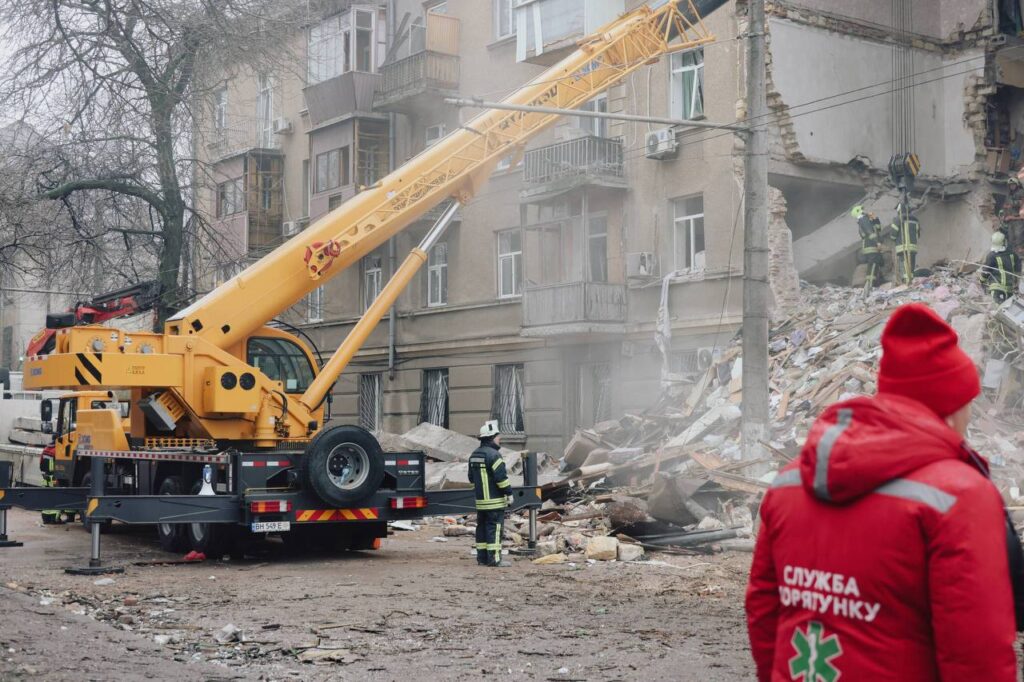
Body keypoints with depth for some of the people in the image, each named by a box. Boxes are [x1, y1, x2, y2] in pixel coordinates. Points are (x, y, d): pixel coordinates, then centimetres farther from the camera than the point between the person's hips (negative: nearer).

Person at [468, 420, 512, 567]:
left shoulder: (474, 455, 14)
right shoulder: (493, 455, -15)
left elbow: (471, 477, 21)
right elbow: (501, 477, -18)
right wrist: (509, 492, -9)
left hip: (480, 500, 9)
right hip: (495, 501, -9)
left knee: (482, 527, 12)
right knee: (494, 528, -6)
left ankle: (482, 557, 15)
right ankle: (494, 559, -7)